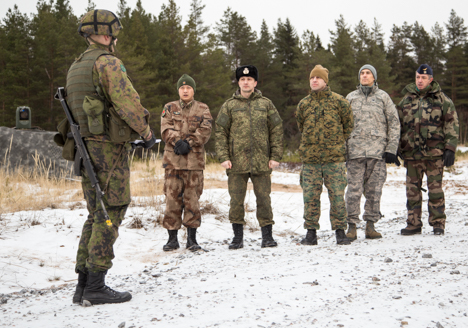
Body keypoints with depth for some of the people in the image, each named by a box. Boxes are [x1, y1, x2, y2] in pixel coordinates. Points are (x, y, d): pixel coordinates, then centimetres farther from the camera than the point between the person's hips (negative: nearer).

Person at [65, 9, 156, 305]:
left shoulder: (76, 68, 18)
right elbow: (128, 102, -19)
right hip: (109, 147, -9)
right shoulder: (107, 62, -11)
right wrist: (147, 132, -5)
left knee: (97, 215, 13)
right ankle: (96, 286, -6)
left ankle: (84, 284, 11)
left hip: (85, 148, 9)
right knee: (110, 215, -5)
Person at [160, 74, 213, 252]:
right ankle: (172, 238, 7)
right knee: (172, 198, -1)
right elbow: (166, 130, -2)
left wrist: (189, 143, -15)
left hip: (195, 160, 0)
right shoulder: (169, 108, 11)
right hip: (172, 159, 1)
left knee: (192, 199, 2)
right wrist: (178, 142, -18)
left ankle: (192, 238, 9)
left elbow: (205, 131, -3)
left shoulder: (203, 109, 10)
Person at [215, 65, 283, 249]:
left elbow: (276, 130, 7)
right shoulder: (229, 105, 8)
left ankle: (267, 236, 12)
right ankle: (238, 237, 13)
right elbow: (220, 132, 5)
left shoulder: (266, 104, 9)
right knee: (236, 200, 3)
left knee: (264, 199, 2)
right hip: (237, 162, 0)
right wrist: (224, 157, -5)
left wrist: (275, 156, -1)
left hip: (261, 162, 0)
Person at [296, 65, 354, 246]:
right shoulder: (303, 104, 8)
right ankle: (311, 232, 11)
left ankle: (340, 231, 9)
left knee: (337, 195, -1)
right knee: (310, 197, 3)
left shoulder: (338, 101, 1)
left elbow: (348, 124, 10)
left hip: (334, 157, -2)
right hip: (310, 158, 2)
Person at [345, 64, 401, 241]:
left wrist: (391, 149, -2)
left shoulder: (383, 97, 9)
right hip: (355, 151, 0)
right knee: (354, 189, -4)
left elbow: (394, 124, 6)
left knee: (374, 190, 2)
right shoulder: (350, 98, 13)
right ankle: (351, 226, 2)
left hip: (378, 151, 0)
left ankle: (371, 225, 12)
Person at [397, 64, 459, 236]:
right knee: (412, 190, 5)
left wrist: (450, 149, -6)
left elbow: (452, 125, 2)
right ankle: (413, 224, 13)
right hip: (411, 153, 3)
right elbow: (397, 125, 17)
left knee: (435, 188, 0)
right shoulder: (406, 100, 12)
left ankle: (438, 223, 9)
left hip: (434, 153, -3)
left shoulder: (442, 99, 3)